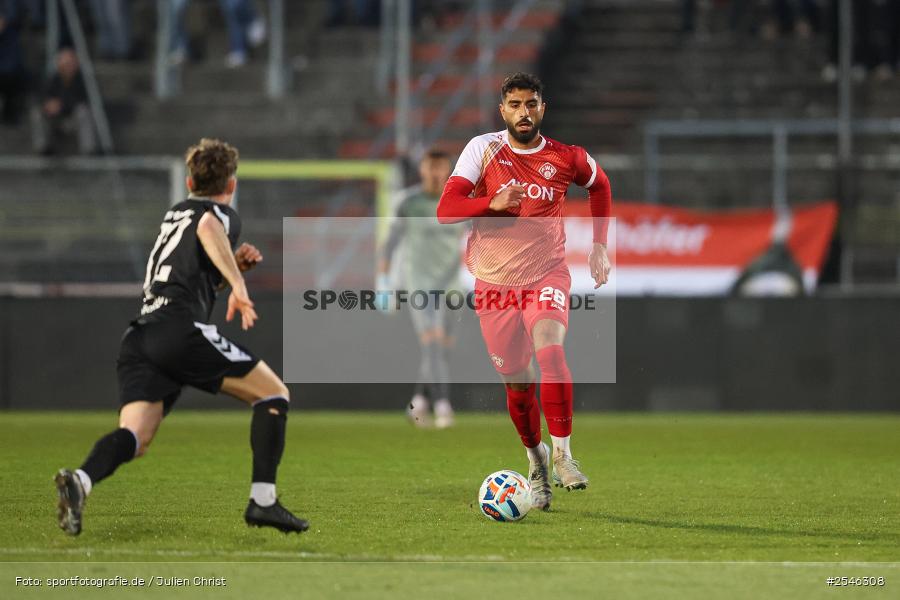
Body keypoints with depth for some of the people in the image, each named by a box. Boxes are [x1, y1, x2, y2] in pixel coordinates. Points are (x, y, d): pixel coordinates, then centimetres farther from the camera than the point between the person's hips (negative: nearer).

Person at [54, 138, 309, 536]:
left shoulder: (175, 213, 33)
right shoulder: (222, 214, 9)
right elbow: (207, 227, -17)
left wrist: (233, 265, 29)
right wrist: (238, 284, -20)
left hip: (138, 336, 7)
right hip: (180, 330, -7)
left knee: (135, 438, -9)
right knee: (273, 393, 8)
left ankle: (80, 480, -40)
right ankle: (262, 500, -4)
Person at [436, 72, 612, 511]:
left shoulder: (566, 159, -3)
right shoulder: (484, 149, -7)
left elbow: (599, 184, 20)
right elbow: (446, 209, -15)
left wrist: (599, 247, 13)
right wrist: (493, 202, -32)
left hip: (546, 274, -1)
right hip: (495, 282, 1)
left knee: (550, 350, -28)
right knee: (517, 383, 6)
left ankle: (563, 453, -21)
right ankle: (536, 461, 30)